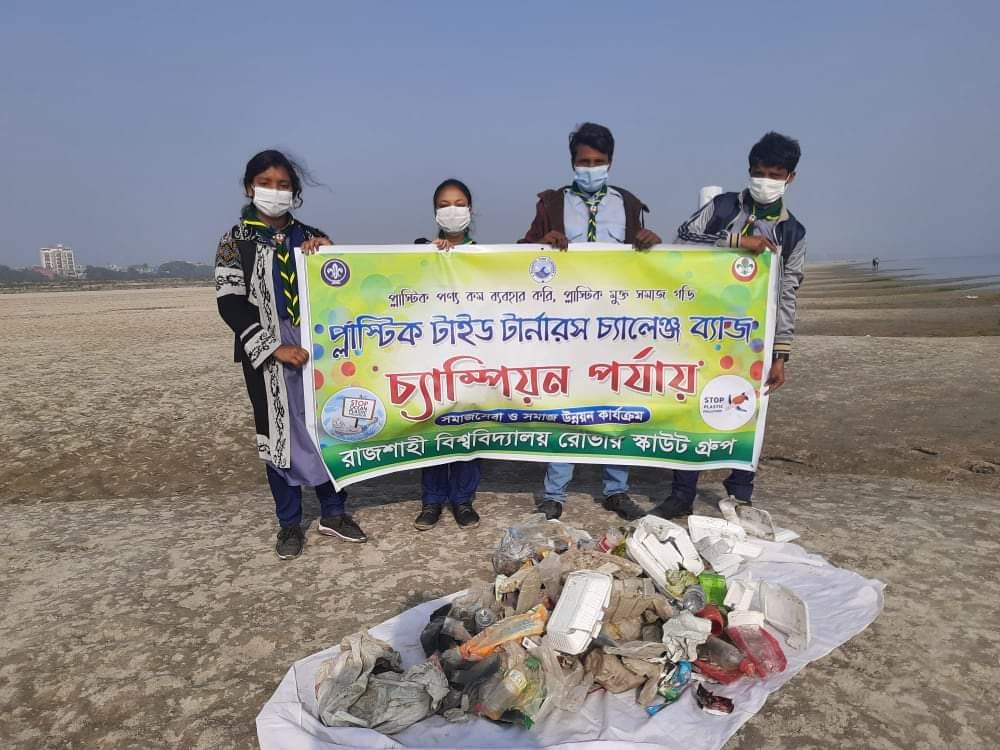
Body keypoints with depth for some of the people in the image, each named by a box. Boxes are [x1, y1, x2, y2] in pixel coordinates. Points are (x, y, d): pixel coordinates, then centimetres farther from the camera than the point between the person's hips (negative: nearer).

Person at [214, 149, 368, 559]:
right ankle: (290, 524, 18)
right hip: (269, 356, -3)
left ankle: (333, 513, 21)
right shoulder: (236, 241, 2)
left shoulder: (310, 237, 11)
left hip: (316, 348, 3)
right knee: (280, 433, 4)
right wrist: (275, 348, -16)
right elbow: (230, 303, -7)